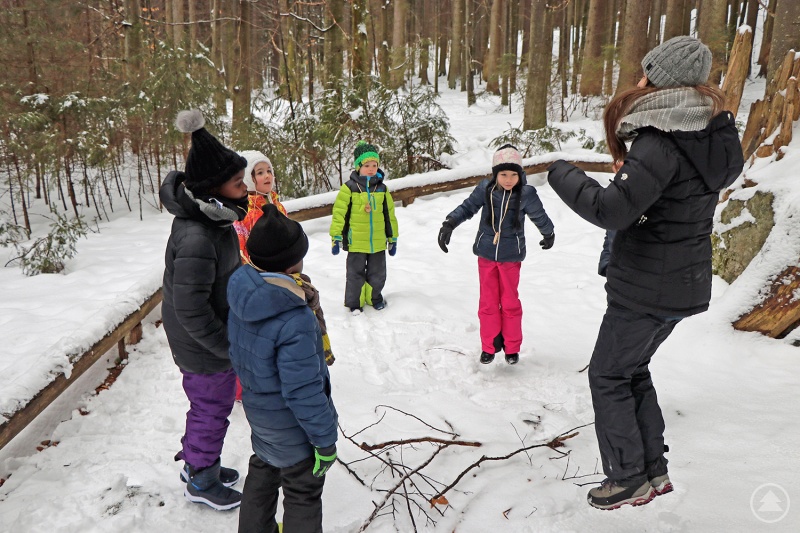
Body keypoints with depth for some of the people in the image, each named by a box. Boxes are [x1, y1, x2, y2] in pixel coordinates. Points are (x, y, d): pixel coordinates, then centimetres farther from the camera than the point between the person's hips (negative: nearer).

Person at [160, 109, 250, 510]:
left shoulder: (214, 218, -2)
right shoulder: (196, 239, -32)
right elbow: (191, 311, -29)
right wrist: (231, 347, -21)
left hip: (219, 335, 9)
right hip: (203, 348, -9)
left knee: (210, 406, 26)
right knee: (212, 410, 11)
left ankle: (198, 462, 48)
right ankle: (201, 482, 35)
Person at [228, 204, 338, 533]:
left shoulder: (242, 294, -11)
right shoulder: (296, 321, -36)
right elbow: (303, 391, -30)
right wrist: (325, 439, -18)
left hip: (257, 409, 8)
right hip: (292, 423, -8)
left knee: (263, 470, 30)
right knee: (303, 492, 15)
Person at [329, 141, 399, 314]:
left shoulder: (382, 188, 5)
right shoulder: (349, 188, -8)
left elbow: (389, 215, 11)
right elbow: (338, 213, -8)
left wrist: (393, 238, 13)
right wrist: (336, 237, -10)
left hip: (378, 242, 4)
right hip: (356, 242, -3)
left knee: (377, 275, 15)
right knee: (356, 274, 8)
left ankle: (374, 297, 36)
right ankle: (355, 303, 24)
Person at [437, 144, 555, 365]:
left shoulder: (526, 193, -13)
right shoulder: (485, 189, -10)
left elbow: (540, 217, 2)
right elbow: (467, 207, 0)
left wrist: (549, 234, 18)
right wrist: (449, 224, -12)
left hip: (511, 256, -1)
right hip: (486, 253, 2)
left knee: (510, 302, 8)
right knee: (488, 302, 8)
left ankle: (512, 347, 24)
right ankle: (489, 346, 23)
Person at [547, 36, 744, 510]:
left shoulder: (661, 142, -23)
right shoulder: (718, 134, 5)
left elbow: (611, 210, -30)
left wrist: (563, 174, -15)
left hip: (645, 288, -9)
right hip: (687, 283, 9)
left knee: (608, 376, 8)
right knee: (633, 369, 22)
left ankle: (629, 479, 18)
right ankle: (654, 469, 29)